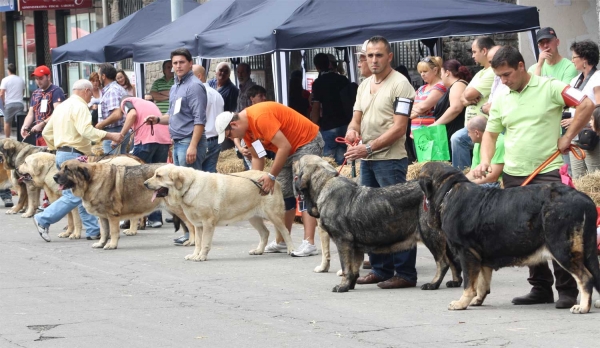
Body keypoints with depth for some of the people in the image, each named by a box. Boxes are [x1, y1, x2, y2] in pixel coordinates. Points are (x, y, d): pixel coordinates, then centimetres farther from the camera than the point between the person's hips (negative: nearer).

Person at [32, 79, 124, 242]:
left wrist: (56, 148, 27)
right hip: (74, 154, -10)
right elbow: (86, 130, -25)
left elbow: (46, 132, 20)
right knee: (74, 196, -8)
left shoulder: (62, 106, 19)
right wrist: (111, 136, -24)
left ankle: (93, 230, 11)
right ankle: (43, 220, -7)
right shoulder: (79, 106, -10)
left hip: (62, 153, 10)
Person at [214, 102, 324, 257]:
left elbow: (284, 146, -30)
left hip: (308, 141, -10)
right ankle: (281, 242, 16)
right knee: (283, 193, 10)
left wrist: (271, 176, -25)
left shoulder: (260, 118, -30)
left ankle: (309, 243, -25)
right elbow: (257, 157, 5)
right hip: (288, 149, 10)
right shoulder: (246, 127, 0)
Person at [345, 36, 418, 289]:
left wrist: (368, 148, -19)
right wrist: (352, 129, -7)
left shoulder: (399, 84, -9)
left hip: (390, 159, -8)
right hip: (366, 160, 8)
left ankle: (405, 273, -5)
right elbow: (357, 118, 18)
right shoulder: (365, 85, 16)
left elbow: (399, 127, -14)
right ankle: (380, 269, 17)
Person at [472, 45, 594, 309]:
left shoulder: (549, 88, -5)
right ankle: (540, 288, 16)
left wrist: (567, 137, -9)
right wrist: (485, 161, -1)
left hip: (548, 172, -5)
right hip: (514, 175, 5)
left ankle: (567, 290, -1)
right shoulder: (501, 99, 11)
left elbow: (586, 105, -9)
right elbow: (490, 133, 16)